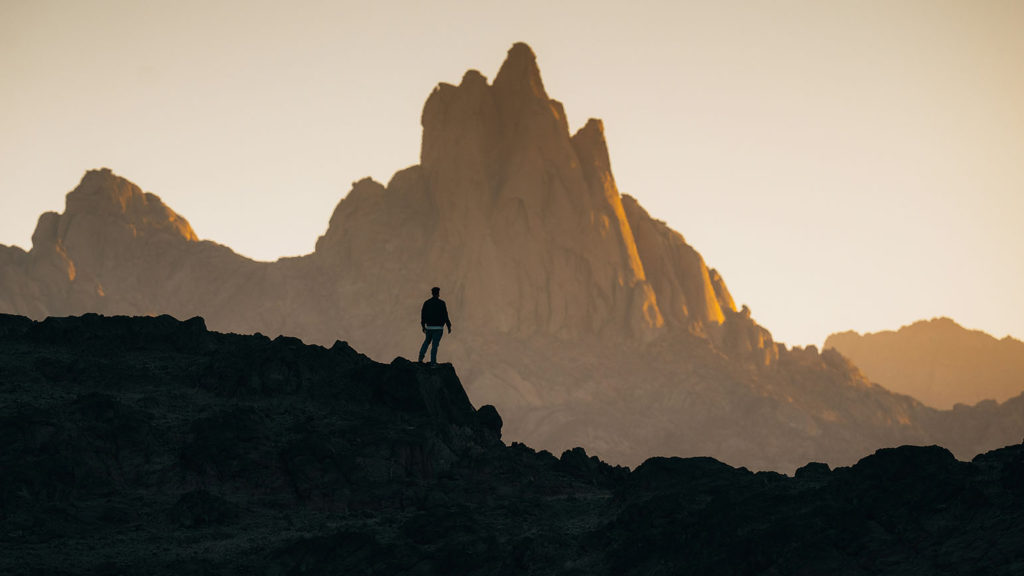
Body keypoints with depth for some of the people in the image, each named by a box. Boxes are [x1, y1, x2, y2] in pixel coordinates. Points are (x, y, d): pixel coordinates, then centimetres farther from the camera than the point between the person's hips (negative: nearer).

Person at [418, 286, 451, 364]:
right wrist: (449, 326, -1)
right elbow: (445, 316, -9)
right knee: (435, 344, 0)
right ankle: (433, 362, -1)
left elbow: (423, 315, 6)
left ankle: (421, 357, 12)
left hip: (429, 327, 4)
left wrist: (423, 326, 17)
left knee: (427, 341, 23)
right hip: (438, 327, -4)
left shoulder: (426, 303, 3)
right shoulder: (442, 303, -9)